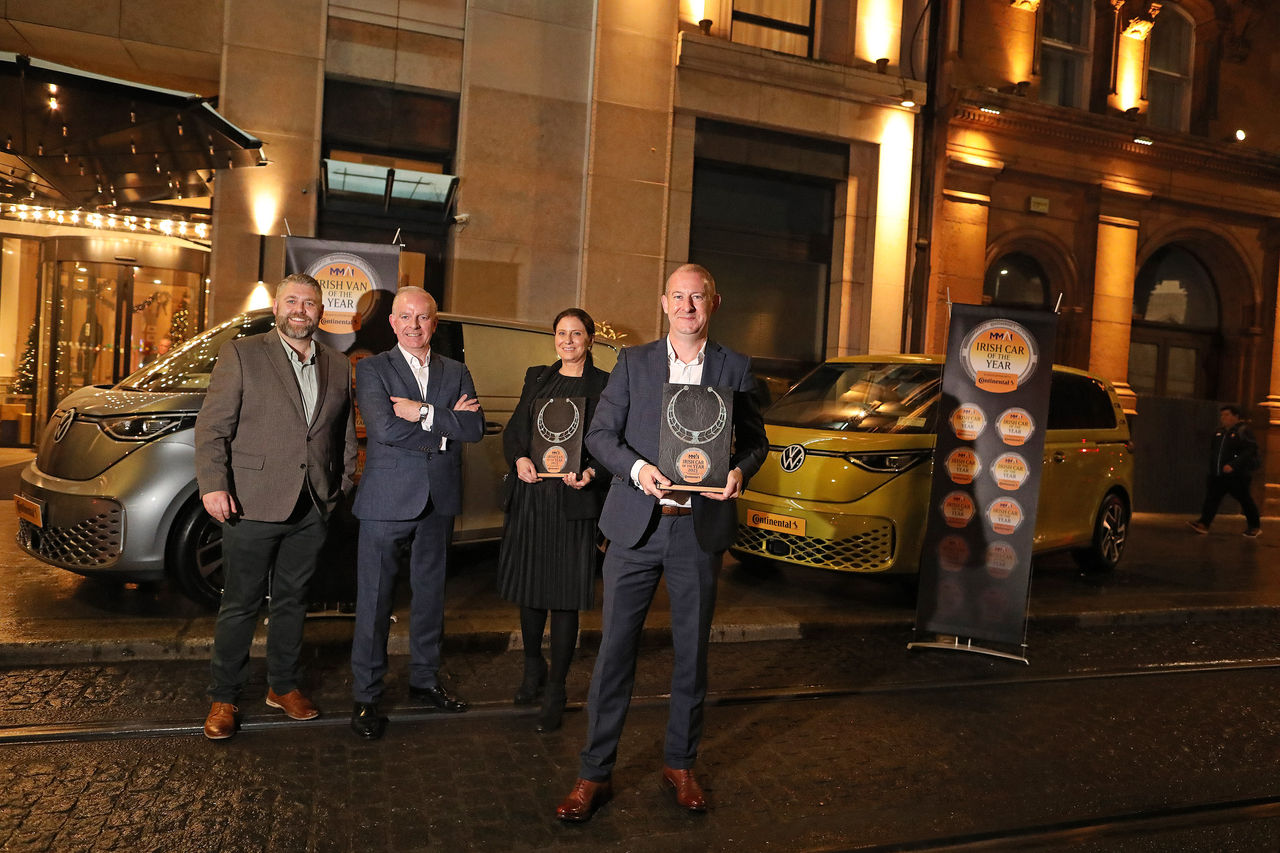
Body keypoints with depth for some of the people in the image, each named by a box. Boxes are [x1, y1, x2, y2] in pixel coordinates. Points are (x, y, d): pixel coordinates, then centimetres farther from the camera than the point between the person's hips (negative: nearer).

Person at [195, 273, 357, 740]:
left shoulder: (337, 365, 10)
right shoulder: (241, 354, -2)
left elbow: (346, 435, 16)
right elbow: (211, 426, -6)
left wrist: (342, 484, 10)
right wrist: (213, 485, -15)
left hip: (312, 509, 4)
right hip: (253, 506, -4)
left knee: (292, 600, 15)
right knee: (240, 606, 5)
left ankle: (283, 686, 30)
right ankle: (223, 698, 20)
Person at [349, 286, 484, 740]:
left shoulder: (456, 372, 10)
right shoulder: (372, 369, -1)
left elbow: (475, 426, -6)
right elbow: (385, 429, -17)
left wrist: (424, 413, -16)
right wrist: (447, 423, -13)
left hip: (439, 500, 4)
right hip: (387, 498, -4)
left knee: (430, 592, 15)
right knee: (374, 599, 2)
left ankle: (425, 679, 31)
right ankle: (366, 696, 13)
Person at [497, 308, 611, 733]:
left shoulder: (604, 385, 0)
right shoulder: (537, 378, 14)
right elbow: (512, 430, 13)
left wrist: (591, 472, -20)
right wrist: (519, 459, -7)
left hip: (573, 500, -4)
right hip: (530, 495, 4)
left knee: (565, 595, 0)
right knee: (528, 586, 13)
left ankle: (555, 691, 13)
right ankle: (533, 666, 37)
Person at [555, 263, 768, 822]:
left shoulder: (735, 369, 6)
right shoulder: (633, 363, 5)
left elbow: (755, 439, 10)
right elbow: (600, 433, 3)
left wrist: (740, 471, -12)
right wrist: (637, 467, -16)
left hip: (700, 529, 1)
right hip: (637, 525, 0)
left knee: (691, 653, 12)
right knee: (614, 651, 3)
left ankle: (680, 765, 29)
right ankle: (595, 774, 15)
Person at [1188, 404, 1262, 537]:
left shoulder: (1243, 431, -9)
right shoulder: (1219, 432, 13)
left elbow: (1250, 451, -19)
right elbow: (1213, 449, 27)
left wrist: (1233, 465, -26)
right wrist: (1213, 465, 16)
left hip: (1237, 476, -6)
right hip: (1217, 475, 7)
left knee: (1245, 500, 6)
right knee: (1212, 497, -4)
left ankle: (1255, 526, 21)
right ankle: (1203, 524, -8)